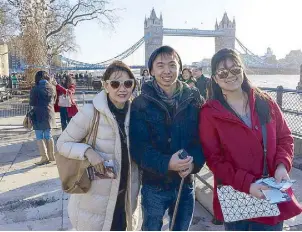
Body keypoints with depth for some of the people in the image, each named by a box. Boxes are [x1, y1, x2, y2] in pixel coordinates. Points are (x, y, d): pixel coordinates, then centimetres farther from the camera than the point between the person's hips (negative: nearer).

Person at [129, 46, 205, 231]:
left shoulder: (194, 99, -3)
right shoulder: (141, 104, -9)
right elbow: (138, 146, -16)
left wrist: (194, 162, -22)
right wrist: (166, 164, -30)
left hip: (186, 183, 3)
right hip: (154, 185, -2)